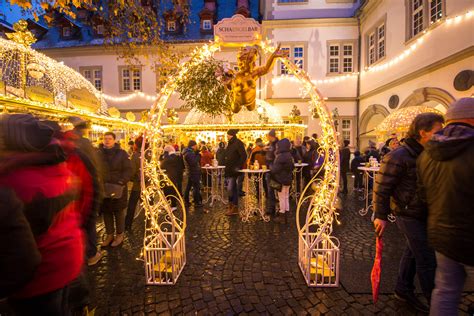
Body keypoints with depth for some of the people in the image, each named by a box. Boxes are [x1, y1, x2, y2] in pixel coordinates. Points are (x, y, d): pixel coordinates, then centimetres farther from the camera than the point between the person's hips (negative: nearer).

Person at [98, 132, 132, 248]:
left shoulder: (121, 153, -4)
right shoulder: (98, 153, 4)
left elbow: (128, 170, -7)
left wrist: (121, 182, -18)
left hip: (118, 189, -3)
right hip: (103, 188, 3)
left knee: (119, 212, 9)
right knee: (106, 212, 13)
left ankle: (119, 234, 24)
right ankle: (109, 234, 30)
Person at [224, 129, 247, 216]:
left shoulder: (238, 143, -11)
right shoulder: (230, 144, 16)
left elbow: (244, 156, -17)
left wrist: (238, 166, -21)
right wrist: (226, 168, 16)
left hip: (234, 170, -9)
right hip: (228, 170, 9)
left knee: (230, 189, -9)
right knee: (233, 189, 13)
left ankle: (233, 207, 5)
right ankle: (234, 208, 23)